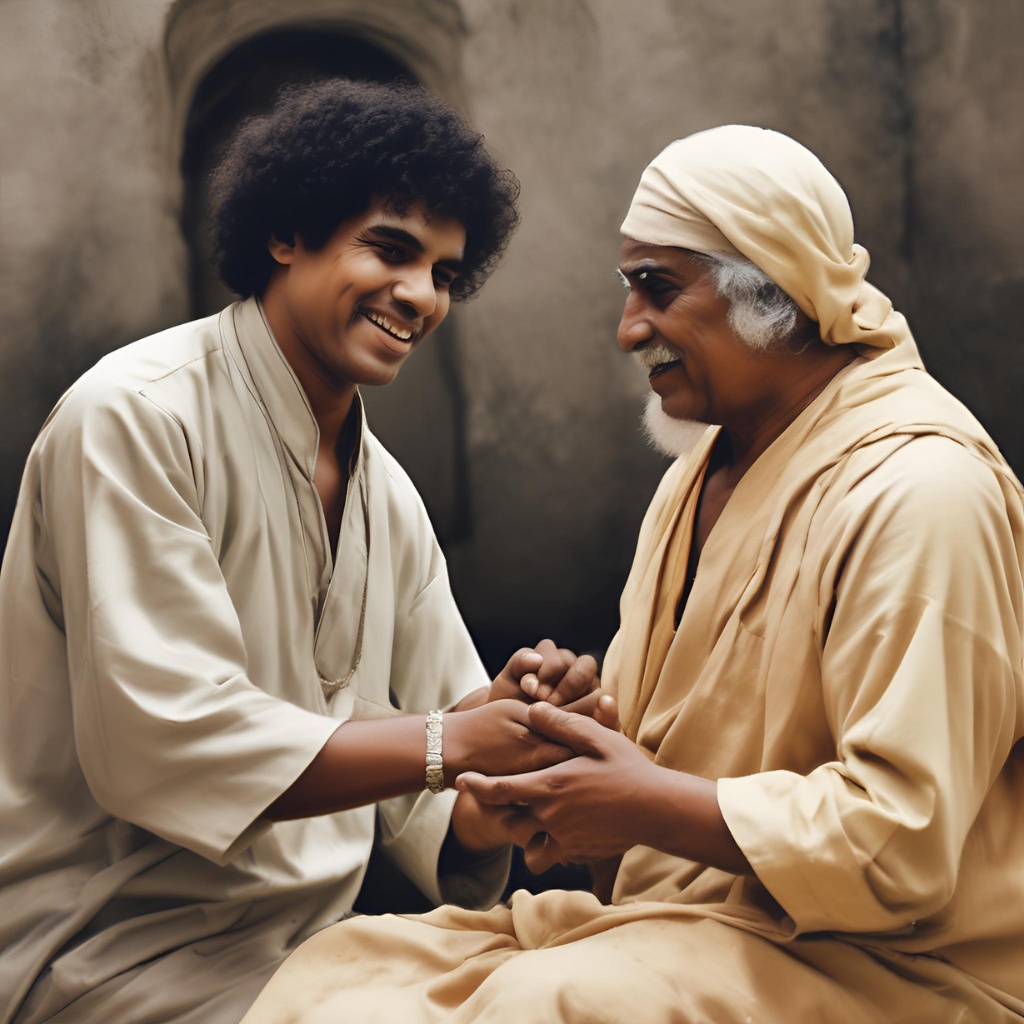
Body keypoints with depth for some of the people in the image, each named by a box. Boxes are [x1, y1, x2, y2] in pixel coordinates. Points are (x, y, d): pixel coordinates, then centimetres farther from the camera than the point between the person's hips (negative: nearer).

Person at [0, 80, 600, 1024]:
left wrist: (522, 728, -16)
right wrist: (452, 742, -21)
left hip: (312, 944, 7)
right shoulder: (140, 416, -13)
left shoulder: (390, 498, 10)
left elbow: (439, 813, 7)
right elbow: (161, 740, -23)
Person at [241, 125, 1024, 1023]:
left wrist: (648, 806, -17)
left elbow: (900, 842, -22)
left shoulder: (916, 492, -16)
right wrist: (574, 722, 0)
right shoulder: (698, 480, 16)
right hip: (685, 924, 8)